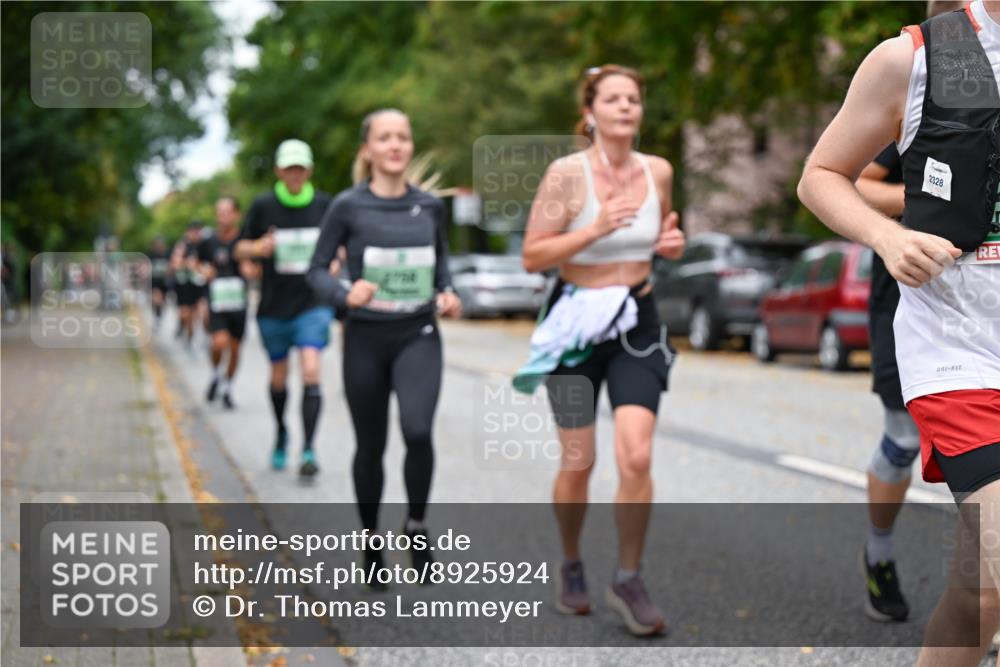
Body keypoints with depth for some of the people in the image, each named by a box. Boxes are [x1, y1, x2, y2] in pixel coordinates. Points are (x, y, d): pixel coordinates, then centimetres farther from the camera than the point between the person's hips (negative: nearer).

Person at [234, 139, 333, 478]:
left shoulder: (324, 204, 1)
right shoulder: (263, 205, -2)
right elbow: (240, 249, 2)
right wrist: (257, 248, -19)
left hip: (313, 302, -1)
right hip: (274, 306, 1)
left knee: (311, 370, -17)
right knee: (279, 376, 13)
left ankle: (308, 450, -16)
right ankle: (280, 435, 39)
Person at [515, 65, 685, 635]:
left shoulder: (658, 171, 1)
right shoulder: (566, 173, -12)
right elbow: (532, 256, -14)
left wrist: (672, 243, -4)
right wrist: (595, 229, -25)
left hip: (637, 324, 3)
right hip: (577, 323, -2)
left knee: (637, 457, -12)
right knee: (578, 463, 5)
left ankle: (629, 579, 5)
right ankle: (571, 567, 30)